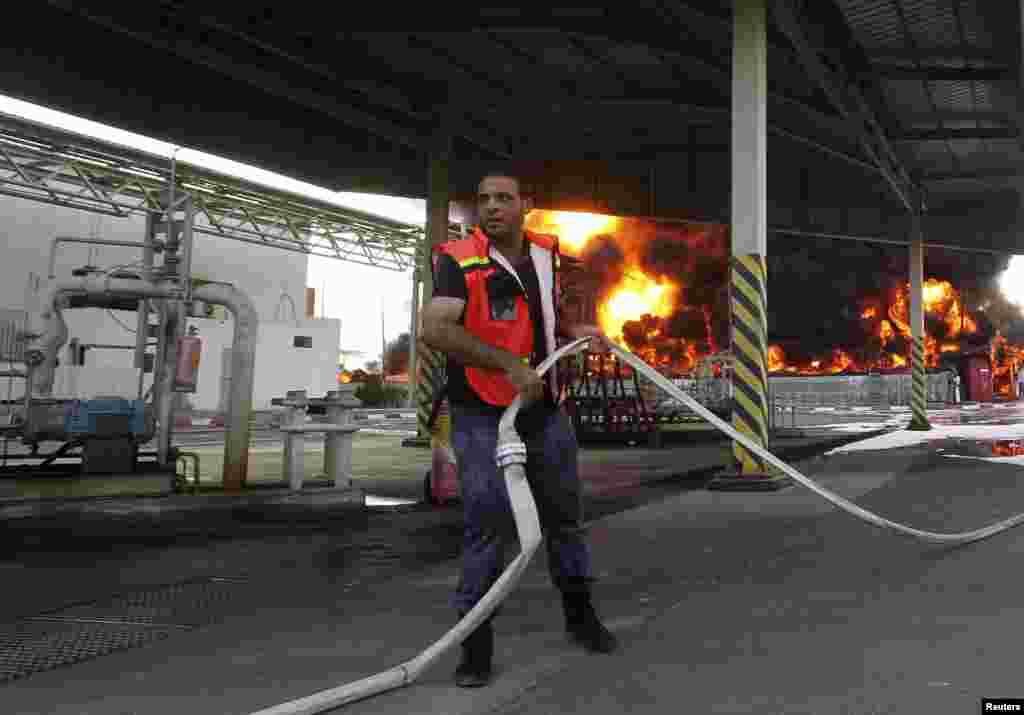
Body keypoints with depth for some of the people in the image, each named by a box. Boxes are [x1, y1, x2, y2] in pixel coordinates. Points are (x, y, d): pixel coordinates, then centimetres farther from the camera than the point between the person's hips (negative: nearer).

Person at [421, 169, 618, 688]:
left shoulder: (546, 253, 5)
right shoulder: (459, 260, -14)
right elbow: (435, 330, -28)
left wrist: (576, 330, 4)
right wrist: (509, 365, -31)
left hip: (545, 411, 6)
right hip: (483, 416, -6)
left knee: (565, 516, 16)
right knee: (488, 526, -4)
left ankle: (579, 615, 35)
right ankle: (476, 640, 13)